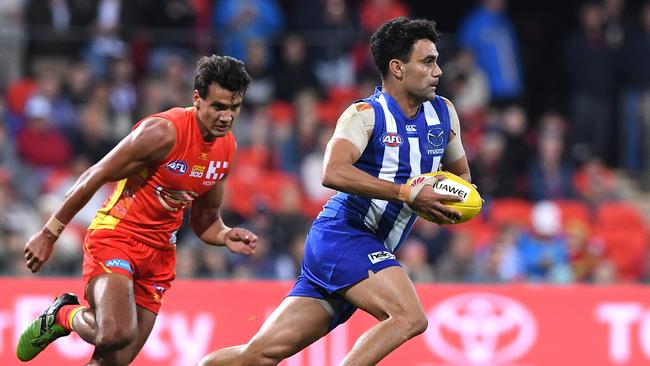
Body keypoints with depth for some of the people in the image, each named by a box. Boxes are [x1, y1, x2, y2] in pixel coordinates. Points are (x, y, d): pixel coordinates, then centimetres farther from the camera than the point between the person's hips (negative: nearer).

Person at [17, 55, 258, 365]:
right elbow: (93, 178, -13)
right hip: (115, 236, -7)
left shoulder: (226, 148, 3)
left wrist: (225, 236, -7)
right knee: (116, 334, -30)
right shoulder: (163, 132, -20)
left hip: (159, 253, 7)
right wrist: (49, 234, -8)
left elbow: (205, 220, 17)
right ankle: (62, 315, 2)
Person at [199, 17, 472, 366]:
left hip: (368, 252, 7)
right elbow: (333, 172, -27)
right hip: (342, 235, -7)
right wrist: (407, 194, -29)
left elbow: (461, 175, 27)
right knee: (410, 318, -26)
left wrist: (453, 203, 2)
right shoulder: (365, 115, -10)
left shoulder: (443, 113, 11)